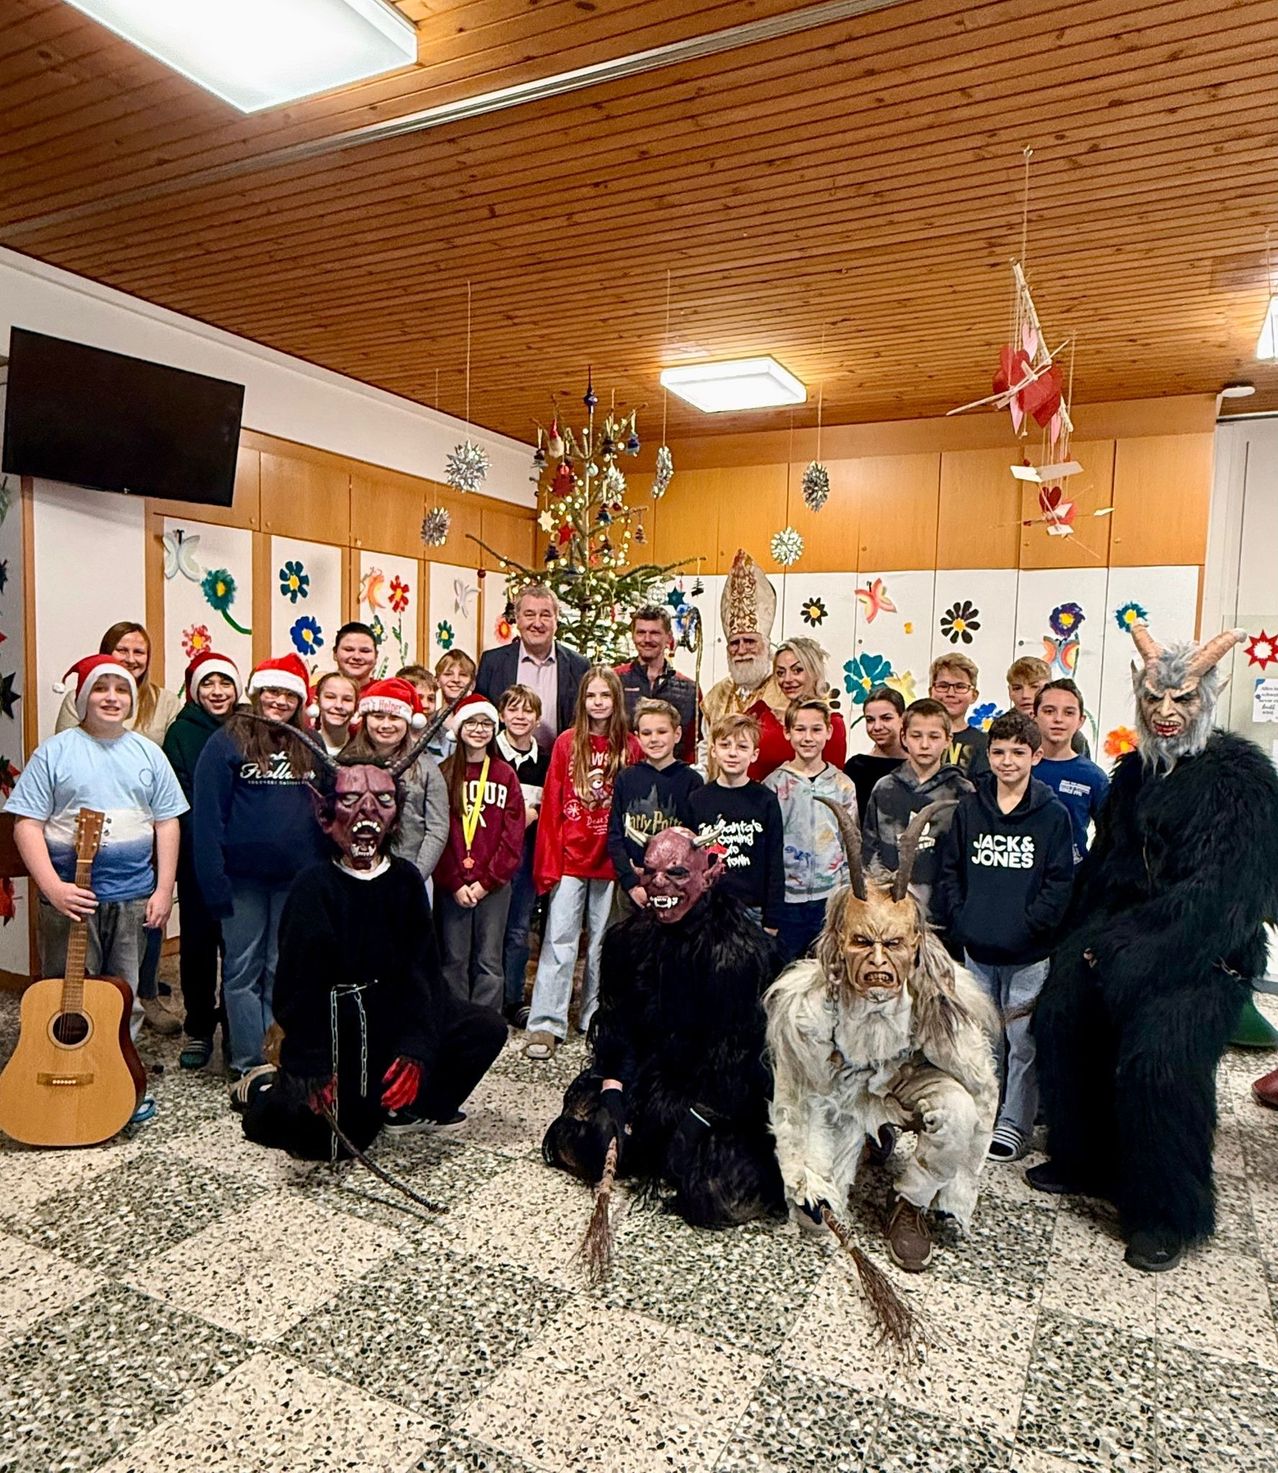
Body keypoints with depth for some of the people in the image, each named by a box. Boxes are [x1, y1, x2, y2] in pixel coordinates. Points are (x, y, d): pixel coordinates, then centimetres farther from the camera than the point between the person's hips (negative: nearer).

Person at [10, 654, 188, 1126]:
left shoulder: (149, 754, 7)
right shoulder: (54, 752, -2)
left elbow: (167, 823, 7)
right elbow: (27, 824, -6)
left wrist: (164, 890, 0)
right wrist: (53, 888, -17)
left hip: (134, 897, 3)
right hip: (71, 897, -3)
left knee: (124, 999, 12)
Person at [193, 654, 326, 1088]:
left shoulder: (309, 748, 8)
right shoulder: (226, 742, -5)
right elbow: (207, 815, -9)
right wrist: (214, 880, -14)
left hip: (296, 877, 4)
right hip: (243, 877, -3)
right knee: (243, 970, 7)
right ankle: (248, 1064, 17)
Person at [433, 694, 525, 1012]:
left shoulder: (505, 775, 5)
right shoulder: (445, 774, 4)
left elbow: (513, 836, 0)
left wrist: (487, 881, -8)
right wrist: (455, 883, -10)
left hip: (494, 884, 0)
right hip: (451, 885, 0)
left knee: (489, 961, 4)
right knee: (454, 959, 5)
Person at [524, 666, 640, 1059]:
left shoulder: (630, 747, 2)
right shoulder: (567, 743, 1)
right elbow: (551, 805, 0)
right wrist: (547, 863, -6)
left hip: (610, 861, 1)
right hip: (570, 858, -1)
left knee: (602, 943, 11)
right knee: (560, 941, -1)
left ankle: (596, 1022, 22)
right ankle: (546, 1025, 3)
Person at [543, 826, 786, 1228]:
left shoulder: (738, 950, -22)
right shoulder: (629, 937, -2)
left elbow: (735, 1054, -20)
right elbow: (614, 1022, 2)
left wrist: (693, 1121, -21)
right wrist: (612, 1091, -12)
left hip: (720, 1099, -5)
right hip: (644, 1078, 6)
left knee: (717, 1195, -22)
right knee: (578, 1142, -6)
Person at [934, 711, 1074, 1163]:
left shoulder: (1053, 814, -5)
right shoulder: (968, 809, 3)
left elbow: (1059, 883, -6)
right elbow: (949, 870, 7)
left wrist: (1029, 926, -12)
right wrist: (959, 921, -2)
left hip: (1030, 955, -3)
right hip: (977, 949, 3)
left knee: (1024, 1040, 5)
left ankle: (1014, 1123, 20)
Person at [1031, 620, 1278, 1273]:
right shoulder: (1133, 771, 12)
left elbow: (1221, 889, -17)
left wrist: (1136, 952, -19)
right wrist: (1092, 937, 6)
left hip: (1204, 955, -6)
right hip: (1124, 935, 7)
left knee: (1157, 1052, -20)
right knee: (1060, 1013, -4)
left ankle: (1168, 1213, 2)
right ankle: (1085, 1160, 17)